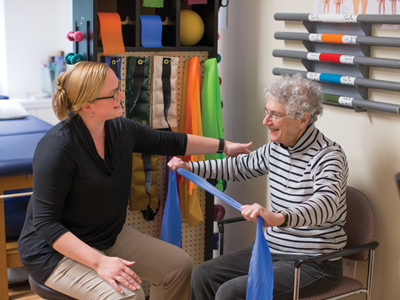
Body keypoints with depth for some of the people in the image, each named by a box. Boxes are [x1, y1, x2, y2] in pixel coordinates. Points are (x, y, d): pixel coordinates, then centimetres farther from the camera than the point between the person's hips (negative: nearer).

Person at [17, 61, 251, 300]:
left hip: (111, 236, 8)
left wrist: (223, 145, 17)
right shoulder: (57, 148, -27)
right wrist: (99, 262, -32)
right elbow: (45, 223, -26)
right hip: (59, 250, -8)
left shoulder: (120, 129, -4)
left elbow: (171, 143, 13)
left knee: (180, 266, 4)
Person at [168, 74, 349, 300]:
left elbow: (326, 205, -38)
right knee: (203, 275, 0)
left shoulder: (329, 156, -20)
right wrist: (191, 167, 14)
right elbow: (240, 167, 22)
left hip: (314, 264, -8)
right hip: (272, 250, 8)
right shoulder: (275, 149, 4)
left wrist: (279, 218, -56)